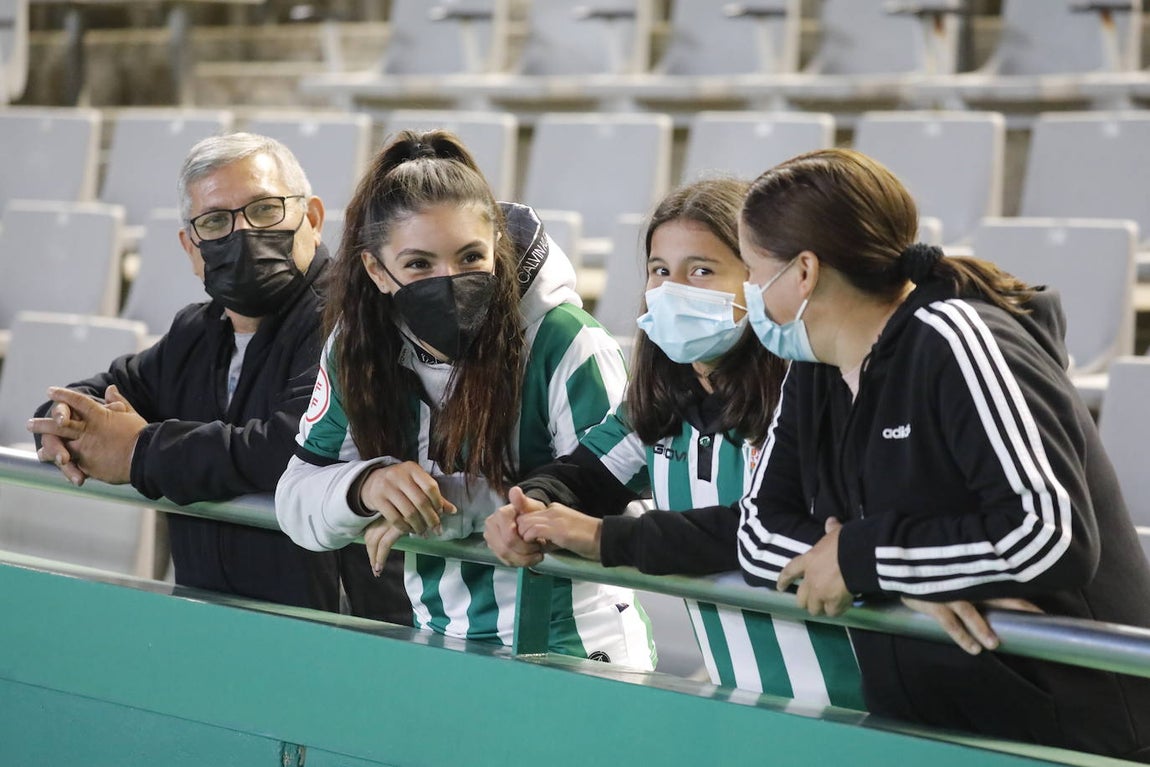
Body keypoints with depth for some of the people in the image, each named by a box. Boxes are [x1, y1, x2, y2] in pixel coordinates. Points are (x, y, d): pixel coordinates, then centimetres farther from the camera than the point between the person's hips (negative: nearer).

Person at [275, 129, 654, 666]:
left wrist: (451, 504, -19)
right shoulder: (356, 349, 2)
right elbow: (295, 503, 6)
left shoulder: (562, 342, -12)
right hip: (439, 643, 3)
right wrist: (364, 485, -17)